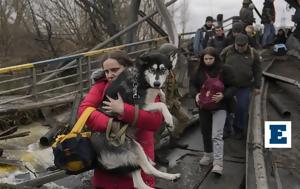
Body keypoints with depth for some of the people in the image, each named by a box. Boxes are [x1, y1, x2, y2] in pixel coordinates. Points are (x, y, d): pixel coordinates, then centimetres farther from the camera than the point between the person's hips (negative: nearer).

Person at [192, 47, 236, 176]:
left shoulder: (224, 70, -7)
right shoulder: (200, 71, 3)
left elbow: (232, 87, -5)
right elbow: (195, 86, 16)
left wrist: (223, 95, -23)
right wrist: (197, 95, -4)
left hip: (219, 106, -4)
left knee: (217, 135, -13)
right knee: (205, 131, 16)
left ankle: (218, 163, -12)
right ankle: (208, 154, 38)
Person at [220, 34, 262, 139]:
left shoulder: (253, 53, -2)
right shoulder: (227, 51, -4)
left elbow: (257, 71, 3)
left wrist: (257, 86, 2)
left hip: (245, 87, 0)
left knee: (242, 108, 5)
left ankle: (239, 129, 25)